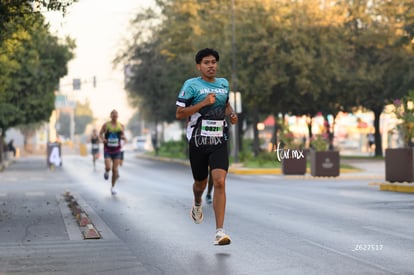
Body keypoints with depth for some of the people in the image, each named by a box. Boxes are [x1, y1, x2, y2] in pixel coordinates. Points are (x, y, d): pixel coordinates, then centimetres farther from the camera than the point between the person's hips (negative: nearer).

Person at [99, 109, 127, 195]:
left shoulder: (121, 125, 1)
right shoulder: (106, 125, -4)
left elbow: (123, 136, 9)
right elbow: (100, 133, 8)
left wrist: (124, 138, -15)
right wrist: (102, 139, -13)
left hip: (117, 150, 2)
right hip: (107, 150, -1)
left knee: (115, 170, -1)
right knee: (108, 167, -18)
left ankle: (113, 187, 14)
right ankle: (106, 172, 22)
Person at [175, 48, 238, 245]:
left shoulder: (224, 84, 11)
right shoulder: (191, 85, -4)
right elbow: (179, 113, -8)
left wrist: (231, 115, 9)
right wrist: (203, 103, -18)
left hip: (219, 142, 2)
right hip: (198, 141, -2)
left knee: (219, 182, -16)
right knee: (200, 183, 15)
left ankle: (219, 232, -18)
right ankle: (197, 204, 53)